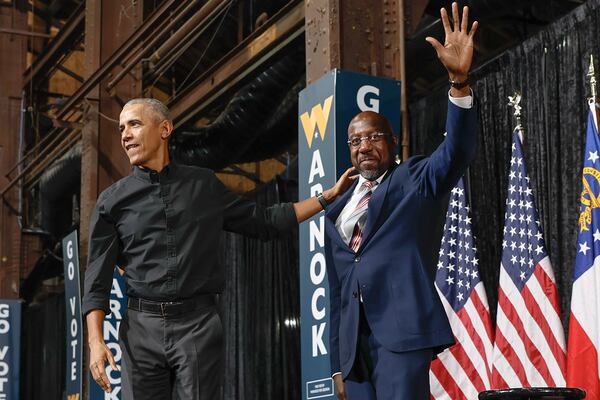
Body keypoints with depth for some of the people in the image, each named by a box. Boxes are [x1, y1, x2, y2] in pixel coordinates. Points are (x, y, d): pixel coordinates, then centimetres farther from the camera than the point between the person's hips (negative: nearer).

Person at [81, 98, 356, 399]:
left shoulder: (204, 185, 11)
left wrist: (328, 196, 15)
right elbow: (98, 276, 4)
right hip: (141, 327, 0)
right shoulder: (112, 201, 7)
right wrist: (95, 340, -9)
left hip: (198, 322, 0)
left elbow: (264, 223, 18)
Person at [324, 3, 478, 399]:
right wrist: (338, 364, 18)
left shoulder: (416, 179, 9)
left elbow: (458, 151, -12)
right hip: (354, 339, 6)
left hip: (401, 328, -6)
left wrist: (460, 80, -27)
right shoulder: (337, 211, 22)